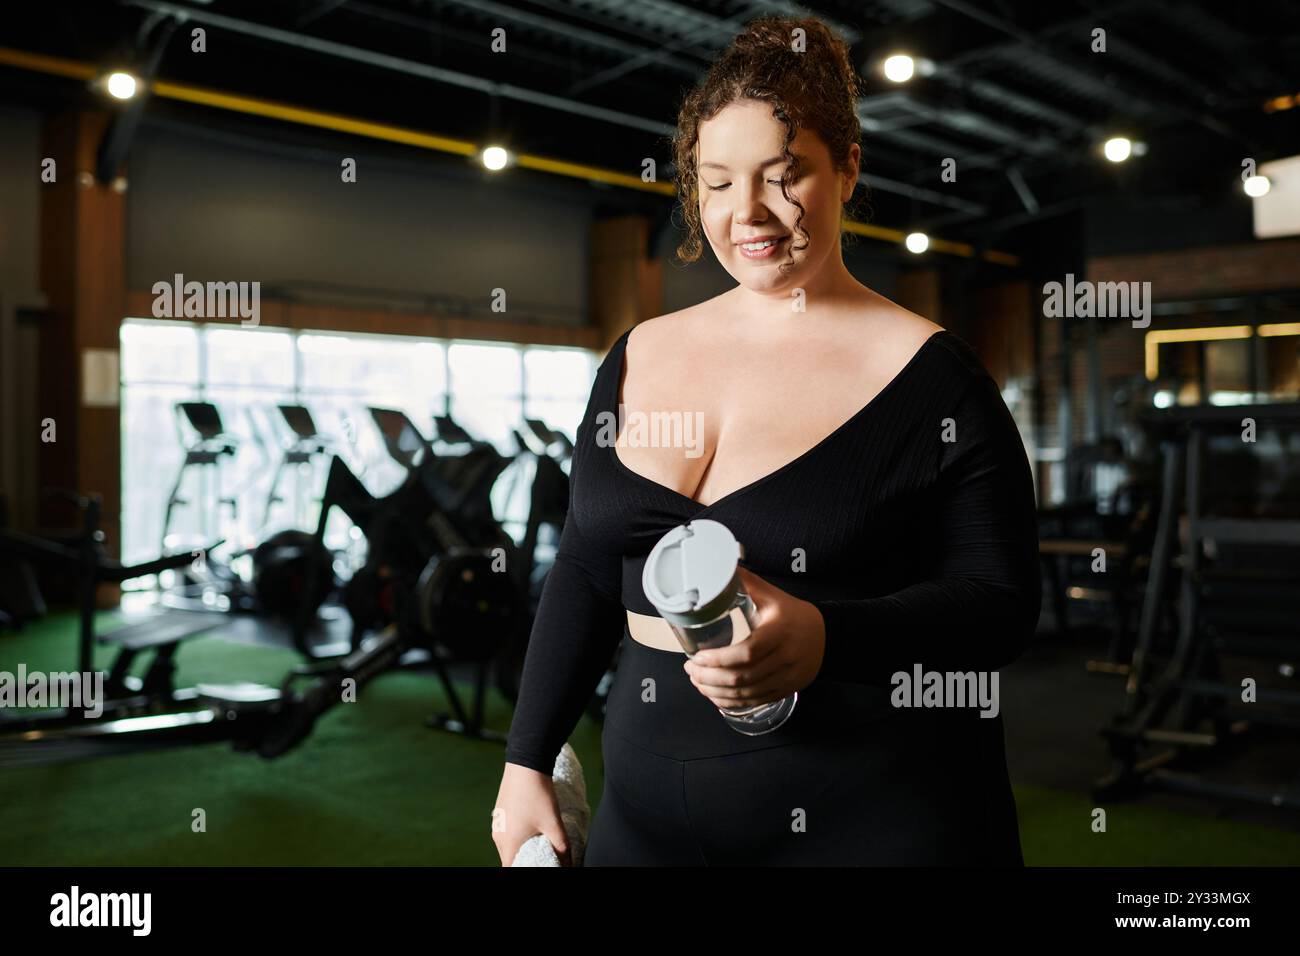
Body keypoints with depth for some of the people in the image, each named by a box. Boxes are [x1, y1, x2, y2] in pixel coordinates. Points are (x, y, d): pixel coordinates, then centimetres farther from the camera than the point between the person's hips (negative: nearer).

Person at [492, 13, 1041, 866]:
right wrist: (528, 765, 8)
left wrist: (825, 641, -28)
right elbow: (584, 580, 10)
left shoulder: (928, 375, -9)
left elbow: (1001, 603, -11)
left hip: (876, 817, -4)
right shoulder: (640, 357, 5)